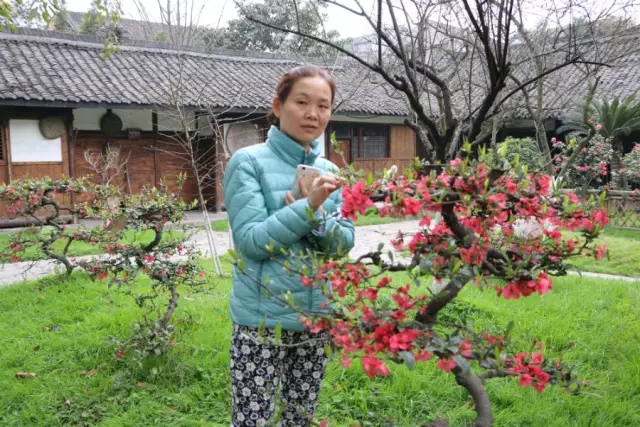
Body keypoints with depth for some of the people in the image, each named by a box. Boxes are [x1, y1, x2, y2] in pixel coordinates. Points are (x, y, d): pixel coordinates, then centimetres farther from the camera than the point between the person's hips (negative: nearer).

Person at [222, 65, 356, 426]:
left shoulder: (329, 171, 6)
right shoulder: (249, 162, -10)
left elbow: (345, 243, 2)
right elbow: (251, 240, -18)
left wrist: (314, 218, -17)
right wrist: (308, 206, -25)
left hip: (317, 319, 5)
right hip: (262, 321, -5)